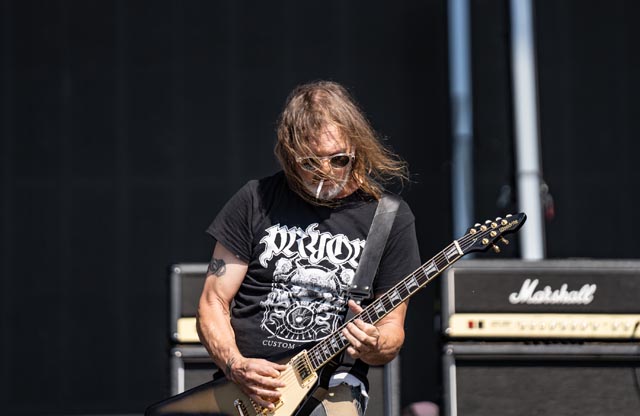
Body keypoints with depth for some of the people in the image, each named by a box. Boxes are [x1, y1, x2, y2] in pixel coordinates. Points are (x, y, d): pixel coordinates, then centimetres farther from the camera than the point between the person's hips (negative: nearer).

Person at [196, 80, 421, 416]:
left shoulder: (391, 219, 5)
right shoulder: (256, 201, 5)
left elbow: (392, 327, 10)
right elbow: (213, 303, 8)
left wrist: (374, 348, -14)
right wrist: (236, 367, -10)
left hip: (333, 385, -2)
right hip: (245, 388, 2)